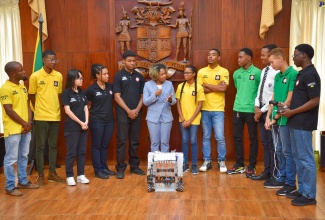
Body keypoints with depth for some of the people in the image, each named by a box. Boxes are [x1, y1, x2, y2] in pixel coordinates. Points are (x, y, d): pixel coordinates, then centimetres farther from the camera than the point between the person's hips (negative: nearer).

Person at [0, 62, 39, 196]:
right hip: (13, 129, -8)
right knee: (11, 158, 0)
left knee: (23, 156, 16)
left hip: (25, 128, 8)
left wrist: (29, 122, 0)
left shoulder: (22, 87, 12)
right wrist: (24, 123, -11)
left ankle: (23, 181, 28)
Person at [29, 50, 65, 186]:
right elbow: (31, 96, 2)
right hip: (41, 117, -4)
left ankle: (52, 173, 21)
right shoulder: (35, 76, -6)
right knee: (40, 146, 4)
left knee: (53, 145, 11)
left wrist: (56, 109, 8)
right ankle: (40, 175, 14)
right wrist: (39, 109, 6)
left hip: (56, 116, 4)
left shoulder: (59, 76, 4)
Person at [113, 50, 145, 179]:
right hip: (123, 114, -4)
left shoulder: (139, 77, 10)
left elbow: (142, 96, 9)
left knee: (135, 141, 10)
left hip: (137, 114, 4)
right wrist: (128, 111, -12)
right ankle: (120, 168, 6)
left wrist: (137, 110, -6)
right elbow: (117, 96, -7)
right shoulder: (119, 76, -2)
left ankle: (134, 166, 20)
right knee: (122, 141, -1)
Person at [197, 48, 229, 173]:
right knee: (206, 137, 8)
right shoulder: (201, 72, 6)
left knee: (220, 137, -2)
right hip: (205, 109, 2)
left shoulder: (224, 71, -1)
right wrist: (216, 87, -10)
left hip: (218, 110, -2)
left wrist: (207, 85, -7)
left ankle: (222, 161, 13)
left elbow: (223, 88, -14)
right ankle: (207, 161, 18)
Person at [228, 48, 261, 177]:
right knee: (237, 137, 9)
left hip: (251, 110, -5)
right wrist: (240, 101, 13)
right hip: (237, 109, 6)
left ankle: (251, 167, 14)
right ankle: (239, 165, 21)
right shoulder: (236, 73, 9)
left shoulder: (257, 72, -7)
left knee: (253, 138, 5)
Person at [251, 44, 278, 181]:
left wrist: (262, 110, -14)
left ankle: (275, 175, 14)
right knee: (265, 143, 15)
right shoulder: (264, 71, 12)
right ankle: (267, 172, 25)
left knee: (273, 144, 2)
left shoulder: (277, 73, -17)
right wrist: (257, 106, 1)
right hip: (261, 111, 9)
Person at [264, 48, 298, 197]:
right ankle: (281, 179, 27)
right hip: (275, 119, 8)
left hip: (286, 120, -8)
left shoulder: (293, 74, -14)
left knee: (288, 152, 1)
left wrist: (275, 118, -13)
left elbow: (289, 101, -16)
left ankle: (290, 183, 12)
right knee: (279, 151, 15)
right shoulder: (277, 76, 12)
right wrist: (268, 117, 5)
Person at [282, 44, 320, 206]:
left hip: (303, 124, -10)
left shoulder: (310, 74, -16)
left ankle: (309, 195, 8)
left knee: (306, 159, -1)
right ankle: (302, 190, 25)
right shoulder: (302, 73, 14)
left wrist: (292, 112, -16)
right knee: (298, 158, 15)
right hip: (296, 123, 10)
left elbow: (314, 101, -21)